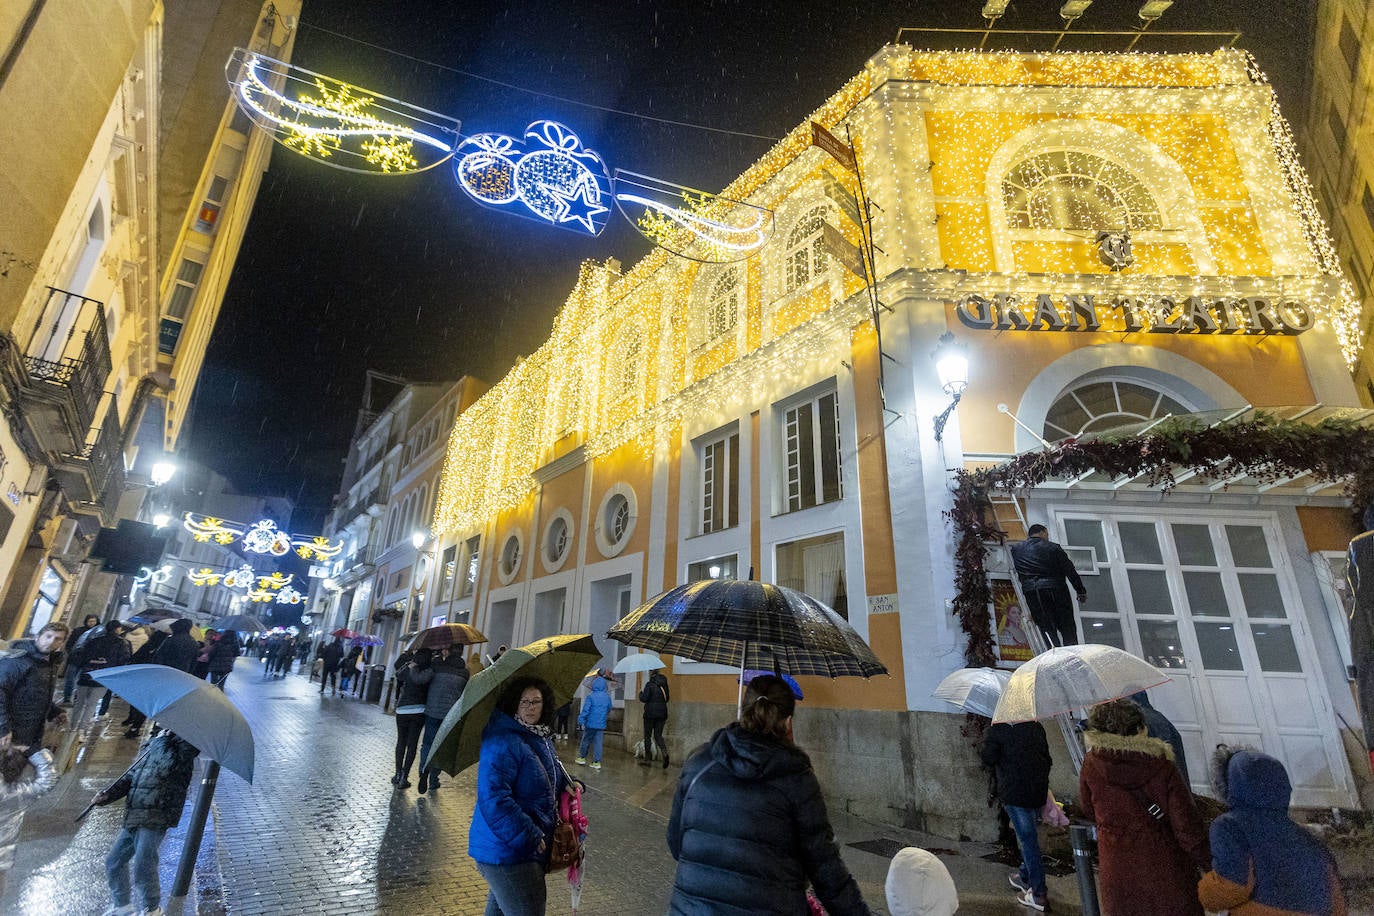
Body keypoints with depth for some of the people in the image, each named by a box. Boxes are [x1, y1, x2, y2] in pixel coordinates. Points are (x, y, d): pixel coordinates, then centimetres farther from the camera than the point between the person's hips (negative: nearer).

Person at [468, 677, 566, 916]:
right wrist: (529, 837, -27)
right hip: (506, 852, -9)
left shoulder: (541, 738, 6)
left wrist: (568, 783, 3)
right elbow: (494, 800, -30)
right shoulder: (502, 742, -24)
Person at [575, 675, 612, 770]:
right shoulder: (607, 697, 1)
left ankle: (582, 757, 27)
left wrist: (580, 720, -9)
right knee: (598, 742, 7)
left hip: (591, 724, -3)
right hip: (601, 725, 4)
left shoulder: (591, 696, -14)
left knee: (586, 741, 14)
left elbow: (585, 710, -15)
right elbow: (609, 709, 14)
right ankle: (597, 761, 6)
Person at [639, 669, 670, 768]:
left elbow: (644, 699, -15)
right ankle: (664, 751, -16)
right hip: (662, 713, 5)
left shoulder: (649, 685, -12)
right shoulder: (664, 684, 6)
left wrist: (640, 693, 4)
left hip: (650, 713, -5)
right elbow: (666, 699, 13)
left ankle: (647, 758, 14)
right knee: (658, 735, 10)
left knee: (647, 735, 9)